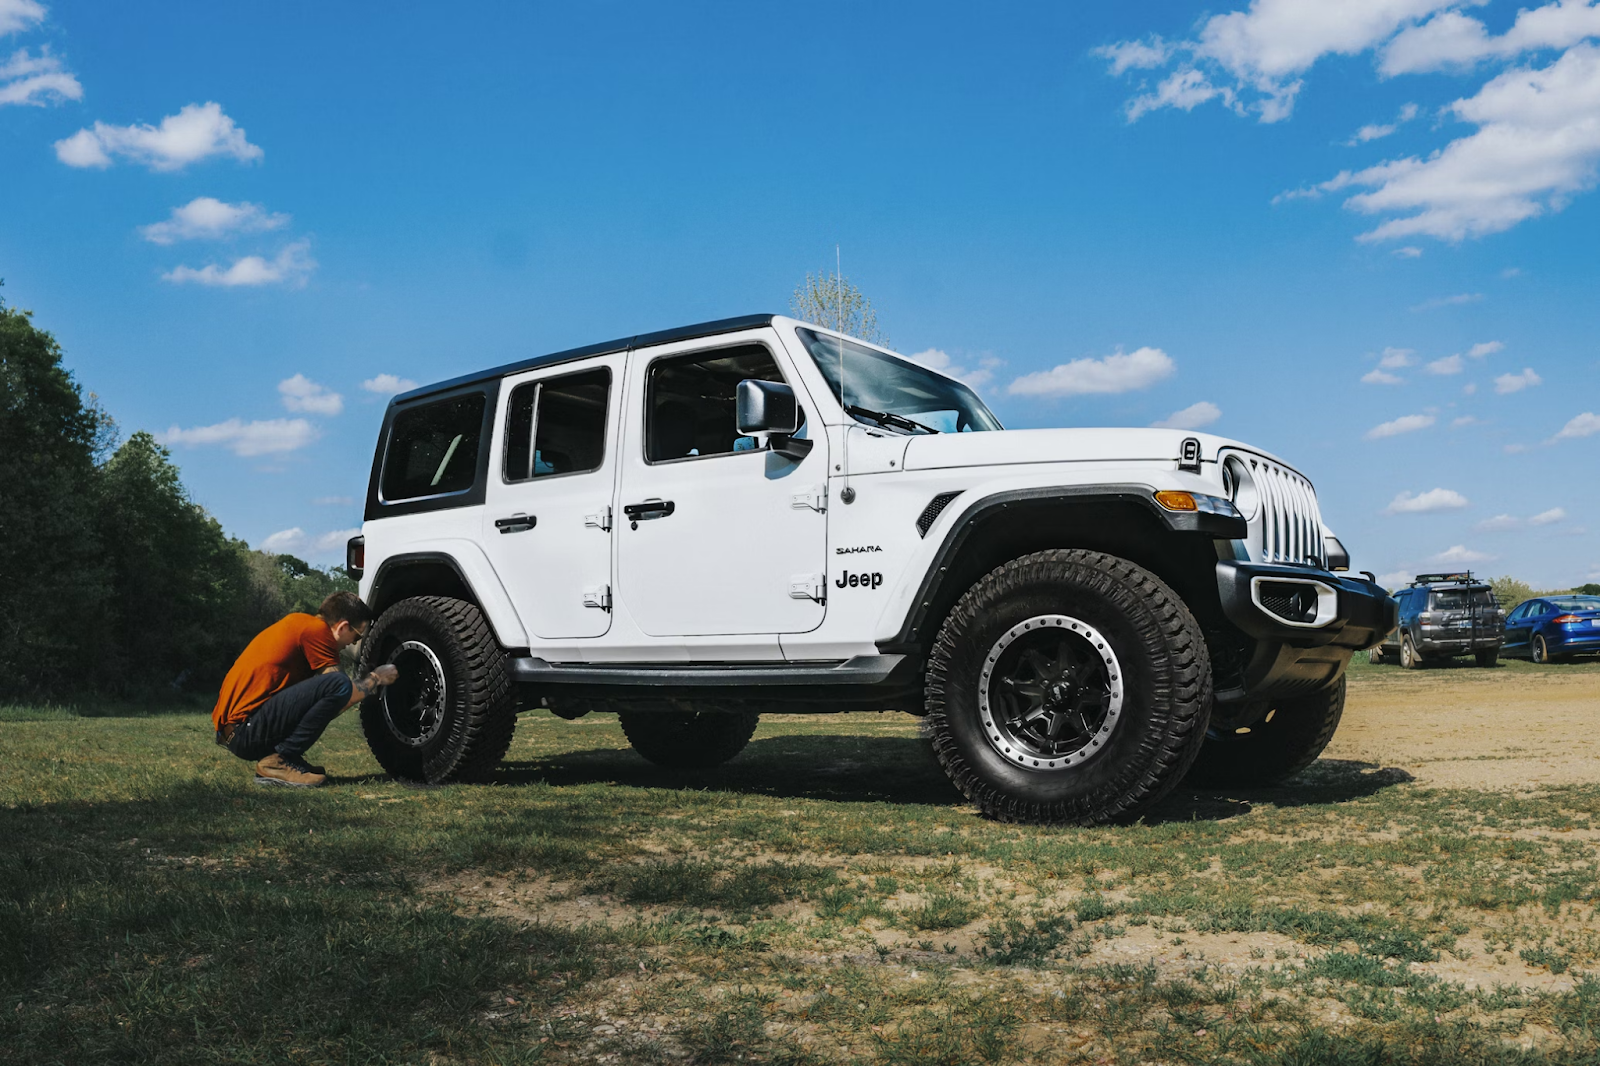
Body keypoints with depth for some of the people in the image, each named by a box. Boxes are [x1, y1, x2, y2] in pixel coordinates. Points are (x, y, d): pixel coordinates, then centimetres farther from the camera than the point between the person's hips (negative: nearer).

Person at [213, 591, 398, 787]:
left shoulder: (298, 622, 19)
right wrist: (376, 678, 9)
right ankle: (278, 762, -12)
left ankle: (278, 756, 11)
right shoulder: (316, 629, -9)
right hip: (245, 730, -10)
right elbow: (341, 691, -8)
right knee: (337, 685, -21)